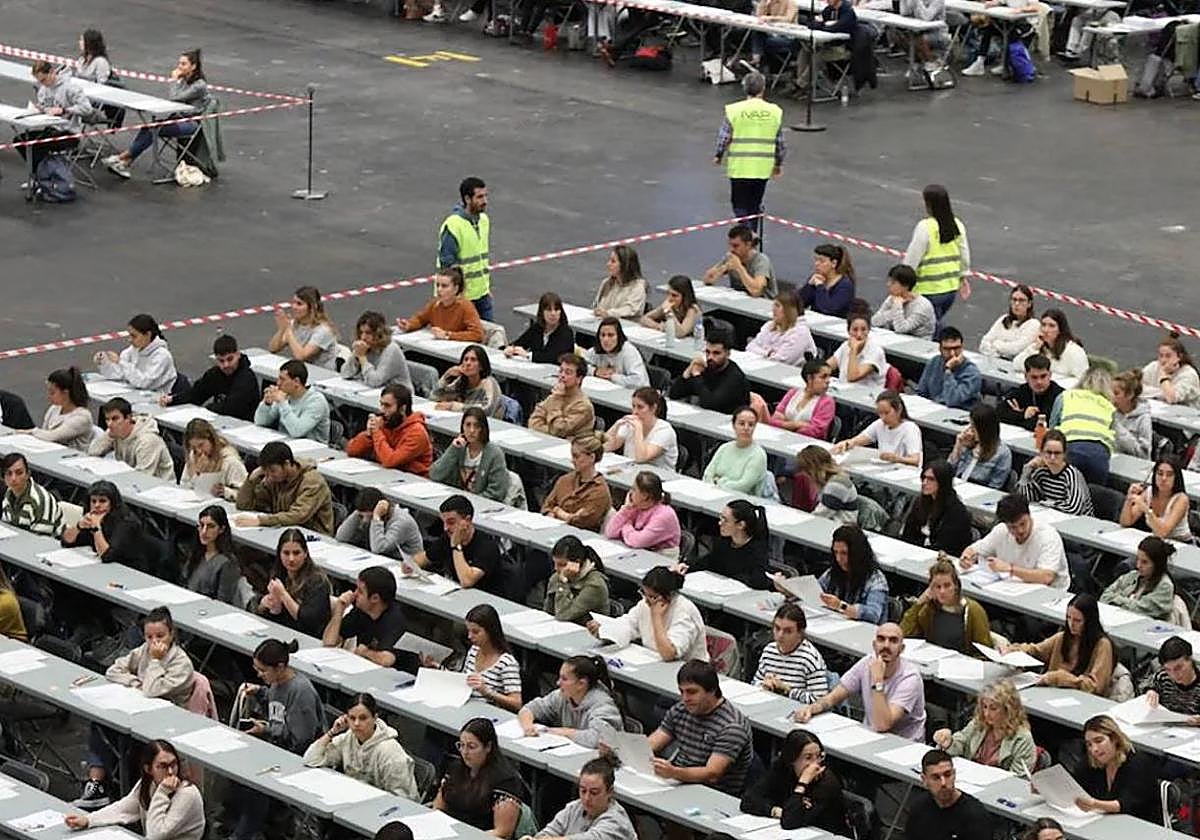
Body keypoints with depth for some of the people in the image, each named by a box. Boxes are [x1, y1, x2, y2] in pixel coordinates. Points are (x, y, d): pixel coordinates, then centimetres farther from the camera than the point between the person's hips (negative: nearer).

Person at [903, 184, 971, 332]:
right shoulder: (958, 225, 1)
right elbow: (964, 255, 10)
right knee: (936, 325, 22)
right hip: (951, 288, 7)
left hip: (929, 290, -7)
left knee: (929, 330, 4)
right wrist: (963, 277, 22)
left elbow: (912, 259, -16)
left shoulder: (925, 227, -19)